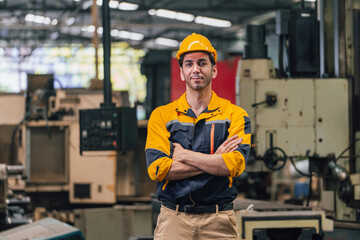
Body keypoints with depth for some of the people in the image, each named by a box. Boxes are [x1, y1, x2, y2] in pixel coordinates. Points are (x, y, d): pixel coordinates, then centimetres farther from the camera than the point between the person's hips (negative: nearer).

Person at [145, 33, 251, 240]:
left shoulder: (235, 115, 7)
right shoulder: (161, 115, 9)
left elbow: (235, 164, -10)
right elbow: (157, 168, -6)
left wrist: (184, 155, -5)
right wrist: (214, 160, -7)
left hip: (219, 223, 0)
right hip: (173, 221, 0)